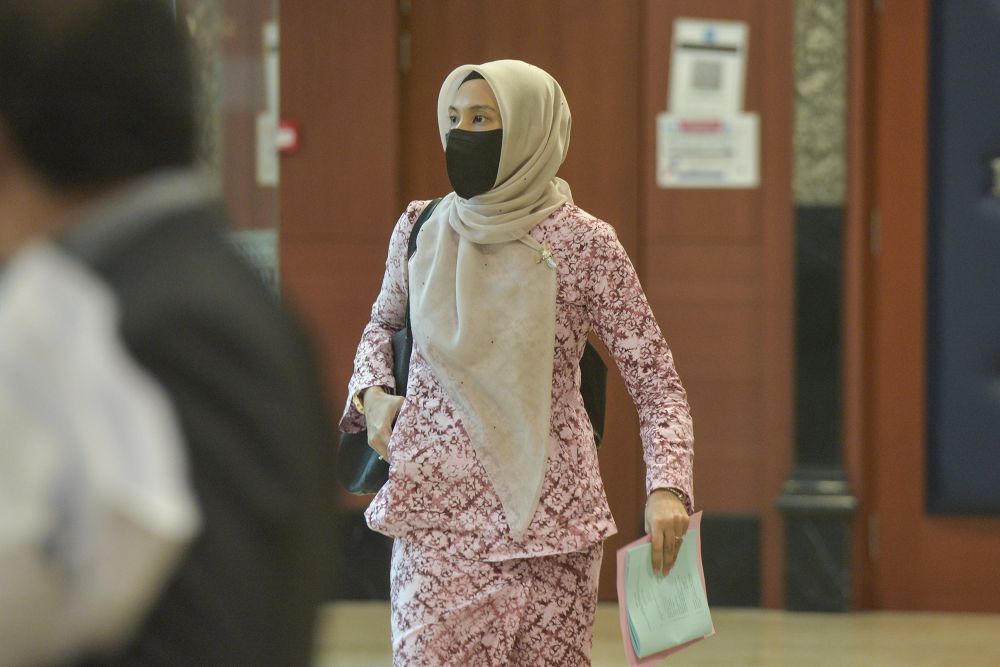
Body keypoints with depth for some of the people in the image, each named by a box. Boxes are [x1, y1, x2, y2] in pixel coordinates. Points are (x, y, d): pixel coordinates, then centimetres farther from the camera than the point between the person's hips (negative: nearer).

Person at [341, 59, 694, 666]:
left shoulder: (584, 245, -5)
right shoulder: (421, 230, 5)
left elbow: (657, 385, -2)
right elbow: (383, 323, 26)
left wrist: (668, 488, -17)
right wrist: (371, 393, 5)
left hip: (548, 520, -2)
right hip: (437, 515, 2)